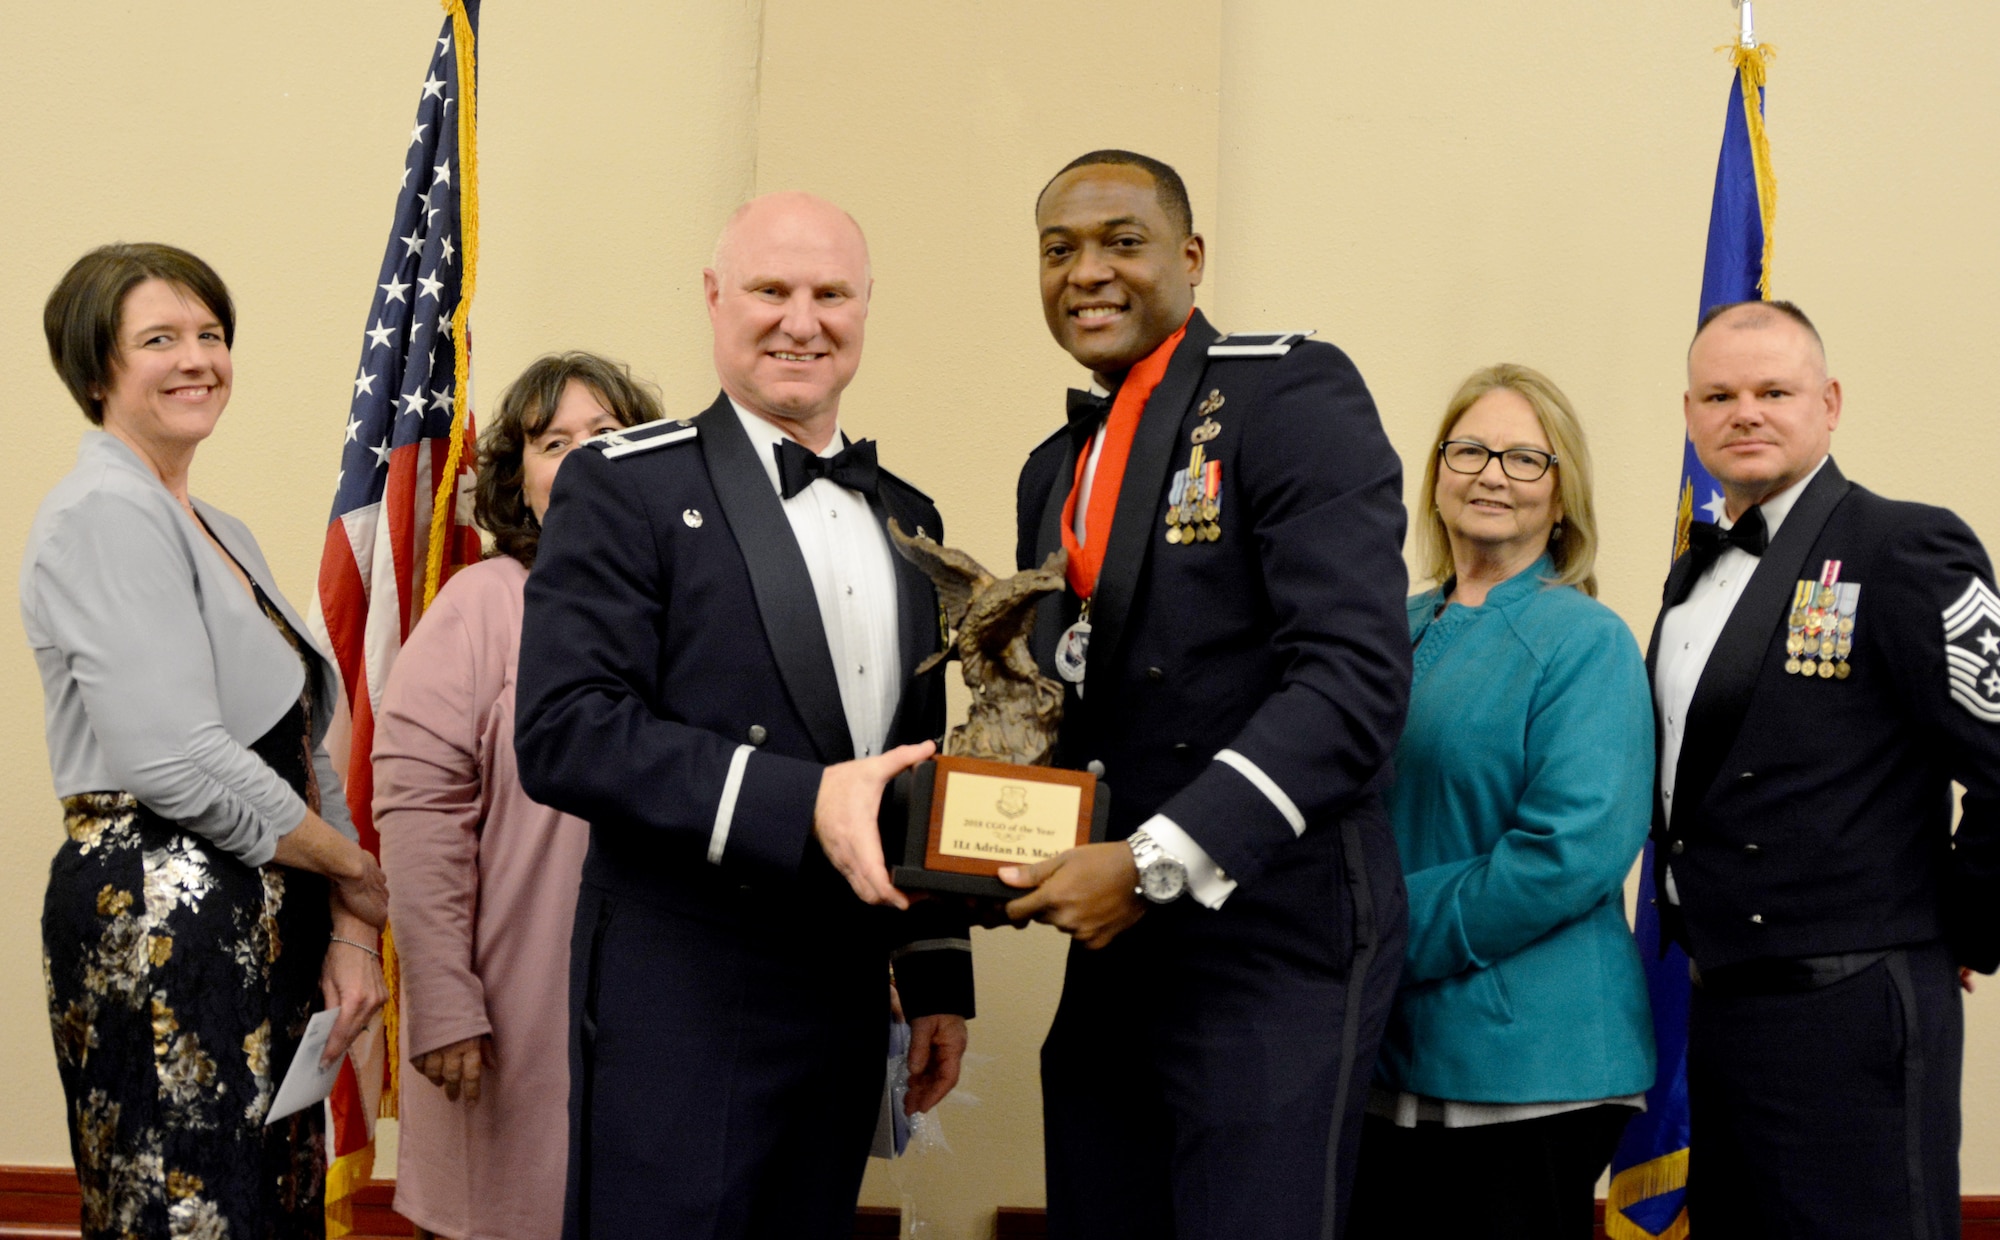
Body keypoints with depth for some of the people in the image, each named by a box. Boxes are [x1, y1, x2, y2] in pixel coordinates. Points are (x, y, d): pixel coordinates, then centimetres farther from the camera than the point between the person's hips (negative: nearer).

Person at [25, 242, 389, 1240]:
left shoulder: (222, 533, 18)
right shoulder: (101, 515, -10)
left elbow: (301, 749, 16)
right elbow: (178, 763, -19)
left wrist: (349, 933, 3)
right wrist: (359, 875, -8)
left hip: (266, 925, 9)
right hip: (159, 922, -9)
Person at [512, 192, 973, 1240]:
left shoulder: (905, 518, 15)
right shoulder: (624, 486, -6)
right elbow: (563, 733, -17)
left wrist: (939, 978, 16)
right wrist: (801, 801, -24)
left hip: (846, 999, 6)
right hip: (679, 1004, -6)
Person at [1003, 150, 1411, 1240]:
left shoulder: (1294, 396, -8)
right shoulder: (1056, 472, 17)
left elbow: (1355, 677, -19)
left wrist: (1156, 863, -23)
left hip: (1274, 953, -7)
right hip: (1112, 956, 7)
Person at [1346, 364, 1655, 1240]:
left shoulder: (1587, 641, -7)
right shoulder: (1396, 634, 12)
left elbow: (1573, 851, -18)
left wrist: (1394, 934, -15)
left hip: (1528, 1061, -6)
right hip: (1388, 1053, 6)